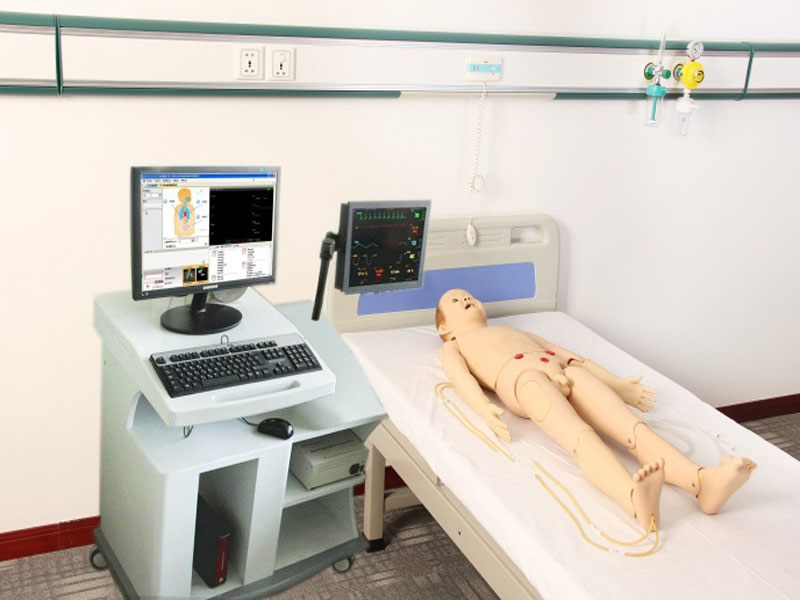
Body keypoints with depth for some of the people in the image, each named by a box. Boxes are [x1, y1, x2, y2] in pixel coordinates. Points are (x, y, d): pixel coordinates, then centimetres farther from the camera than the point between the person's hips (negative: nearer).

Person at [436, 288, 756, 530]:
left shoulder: (514, 331, 45)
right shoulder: (452, 348, 30)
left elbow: (569, 355, 34)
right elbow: (462, 379, 6)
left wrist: (618, 384, 22)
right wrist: (485, 410, -17)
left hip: (562, 372, 5)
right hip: (519, 376, -5)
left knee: (631, 425, -26)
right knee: (581, 436, -37)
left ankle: (702, 481, -50)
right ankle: (636, 499, -65)